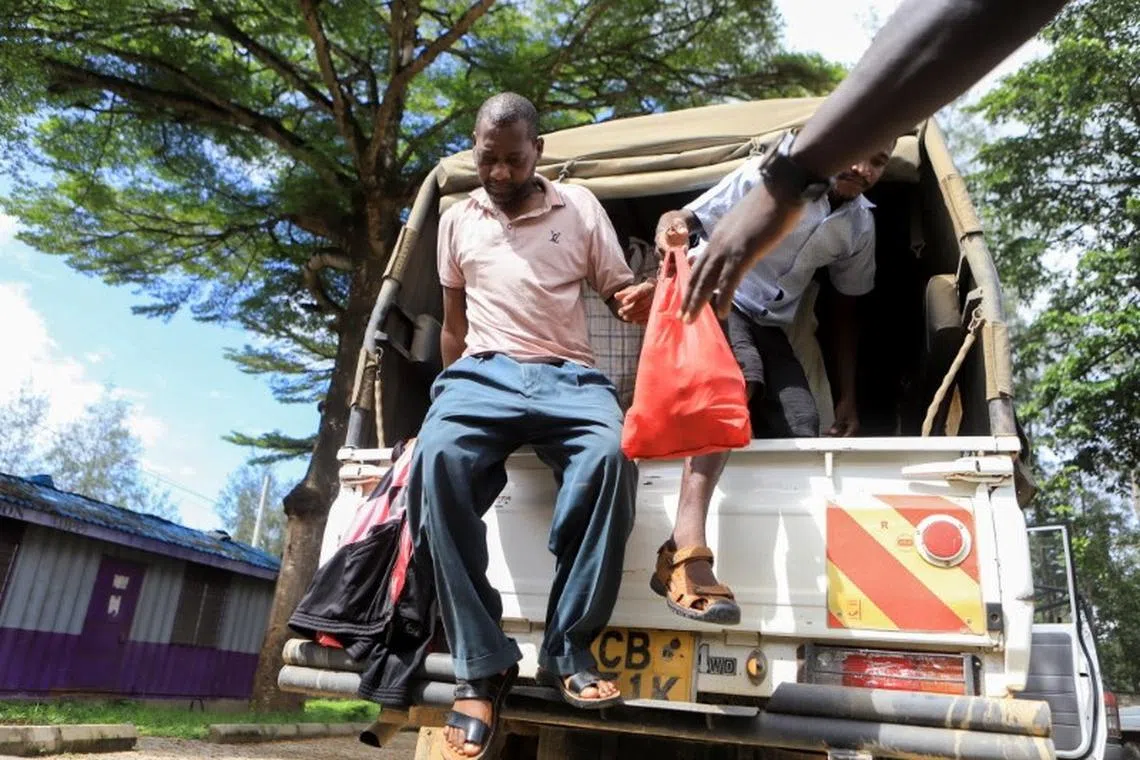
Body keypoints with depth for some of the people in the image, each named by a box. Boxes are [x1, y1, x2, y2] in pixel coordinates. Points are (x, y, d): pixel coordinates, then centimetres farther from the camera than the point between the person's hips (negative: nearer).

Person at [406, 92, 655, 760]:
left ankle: (570, 649, -20)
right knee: (438, 459, -34)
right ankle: (483, 666, -25)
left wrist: (641, 302, -10)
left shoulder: (580, 207, 15)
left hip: (568, 374, -1)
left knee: (610, 457, -36)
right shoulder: (458, 220, 20)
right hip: (485, 372, 1)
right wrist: (453, 386, 21)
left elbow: (619, 289, 13)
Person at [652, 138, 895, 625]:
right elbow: (683, 219, -14)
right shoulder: (769, 177, -12)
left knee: (803, 432, -13)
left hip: (770, 325, 7)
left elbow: (845, 308, 14)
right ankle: (686, 552, -48)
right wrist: (670, 229, -41)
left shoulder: (861, 226, 5)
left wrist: (848, 398, 11)